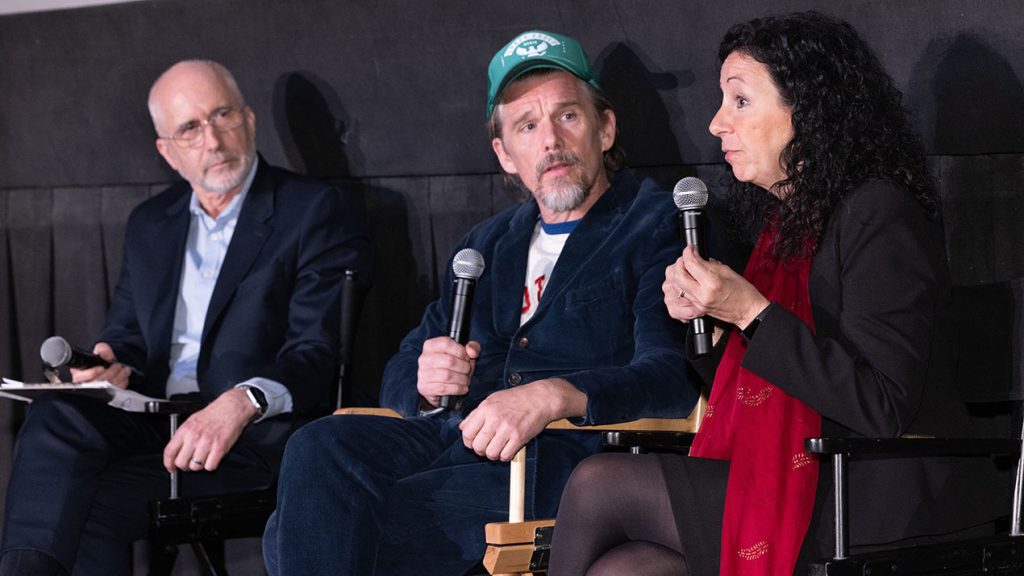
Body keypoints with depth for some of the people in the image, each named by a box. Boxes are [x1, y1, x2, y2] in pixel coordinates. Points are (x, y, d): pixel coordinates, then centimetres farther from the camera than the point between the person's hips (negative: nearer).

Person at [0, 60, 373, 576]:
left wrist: (243, 401, -29)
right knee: (57, 415, -29)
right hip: (152, 417, 5)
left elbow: (318, 354, -9)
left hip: (256, 432, -5)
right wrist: (115, 367, -3)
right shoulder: (148, 224, 22)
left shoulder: (318, 213, 1)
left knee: (100, 501, -30)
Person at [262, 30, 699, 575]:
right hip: (458, 438, 6)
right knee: (319, 446, -27)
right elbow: (398, 381, 25)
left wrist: (553, 395, -28)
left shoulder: (656, 224, 6)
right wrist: (426, 383, -2)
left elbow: (672, 374, -10)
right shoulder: (487, 244, 26)